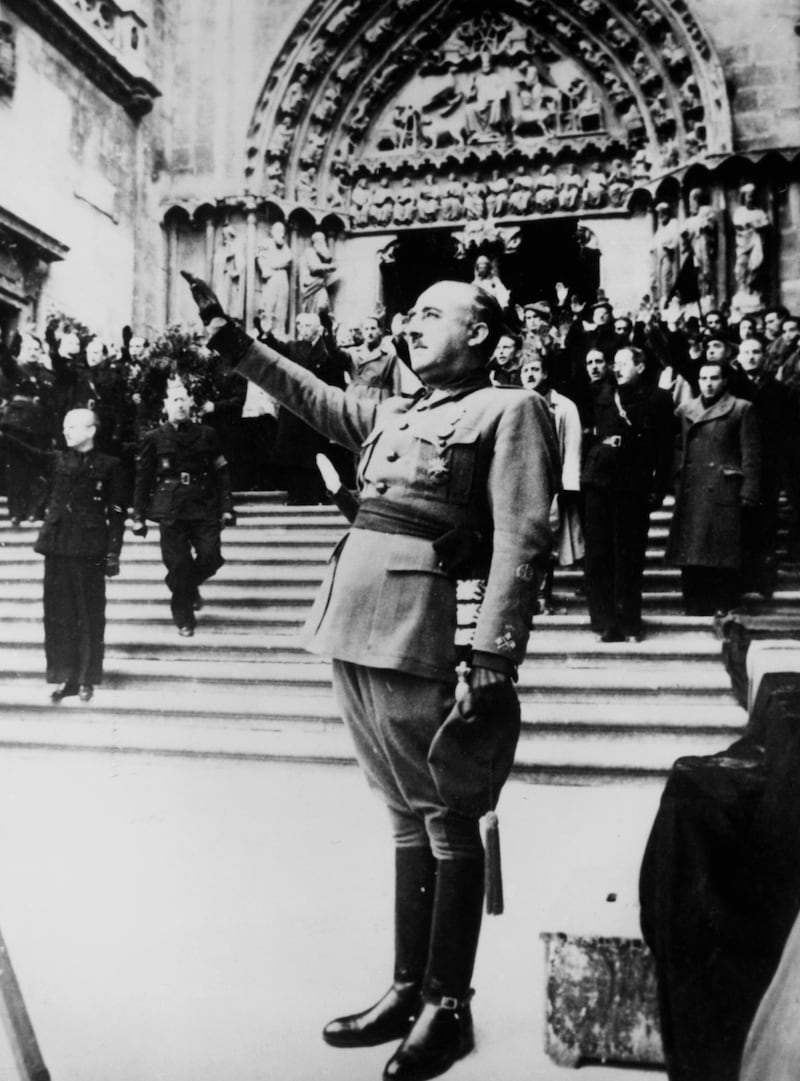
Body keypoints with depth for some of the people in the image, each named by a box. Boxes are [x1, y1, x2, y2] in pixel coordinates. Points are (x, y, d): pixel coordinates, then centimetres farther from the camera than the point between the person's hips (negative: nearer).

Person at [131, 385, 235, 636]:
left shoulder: (206, 434, 7)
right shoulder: (154, 439, 3)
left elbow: (221, 473, 7)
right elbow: (142, 480, 4)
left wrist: (226, 507, 1)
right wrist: (138, 516, 1)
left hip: (204, 508, 2)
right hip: (170, 511, -2)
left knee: (211, 557, -5)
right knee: (179, 565, -1)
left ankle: (189, 585, 30)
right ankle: (184, 619, 15)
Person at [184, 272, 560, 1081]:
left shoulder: (507, 410, -2)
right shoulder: (392, 415, 21)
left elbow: (519, 541, -11)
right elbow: (313, 397, 31)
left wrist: (494, 657, -19)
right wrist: (232, 341, 25)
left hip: (414, 632, -7)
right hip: (350, 626, 7)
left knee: (445, 820, 3)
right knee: (405, 817, 15)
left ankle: (447, 1007, 15)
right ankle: (406, 991, 25)